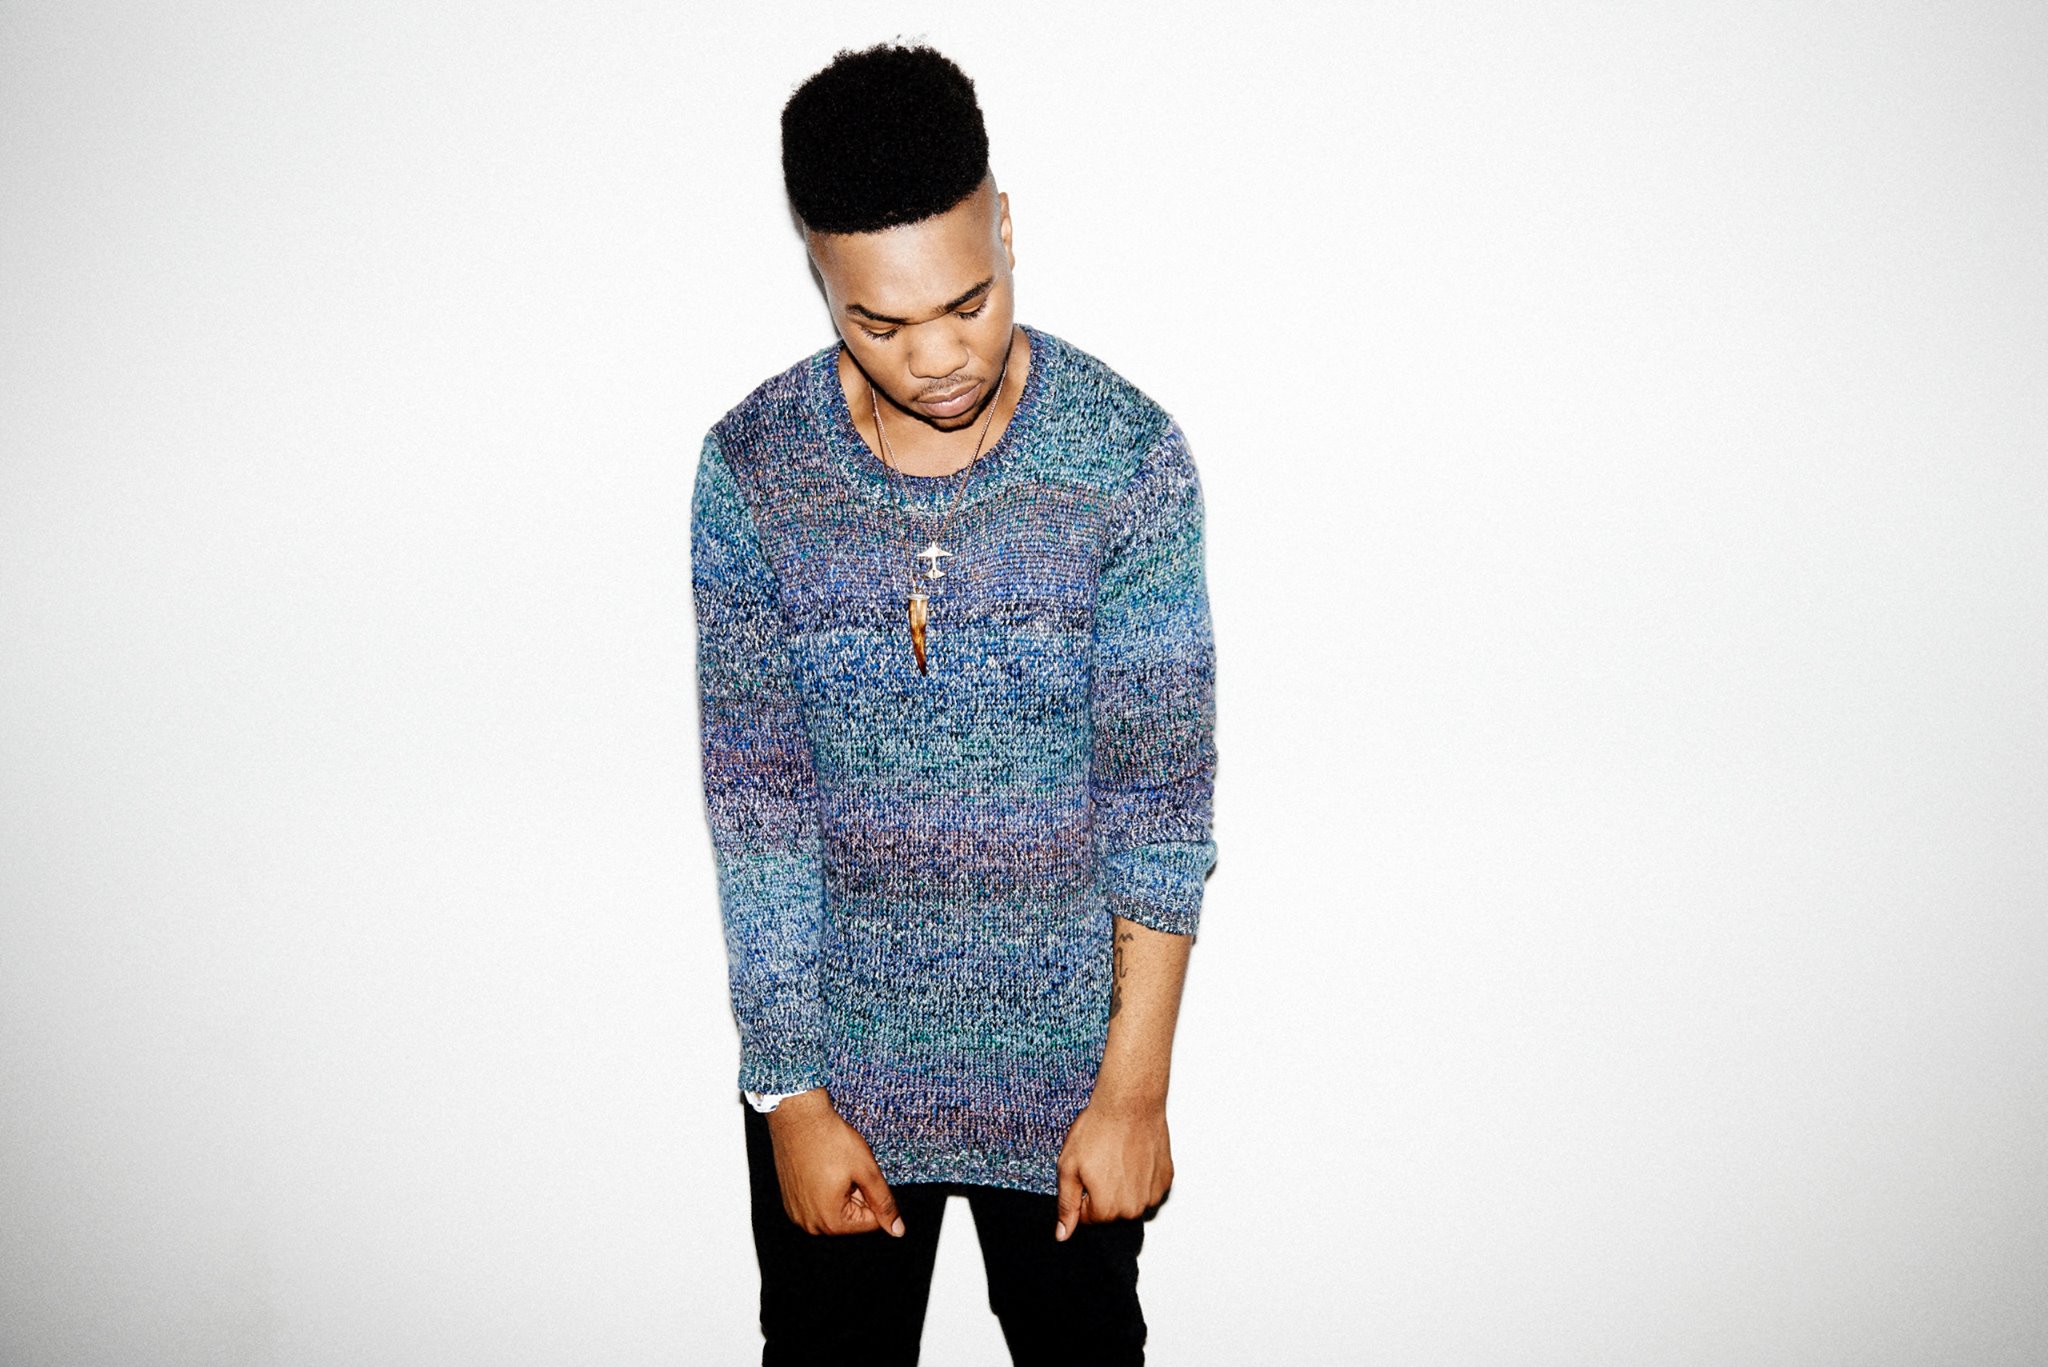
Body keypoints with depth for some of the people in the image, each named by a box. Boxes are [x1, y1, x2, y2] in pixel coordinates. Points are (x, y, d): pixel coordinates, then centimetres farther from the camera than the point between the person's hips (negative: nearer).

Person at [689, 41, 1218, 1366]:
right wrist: (790, 1093, -9)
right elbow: (755, 799, -9)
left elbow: (1161, 788, -12)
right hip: (837, 1052, 1)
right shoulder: (751, 466, -12)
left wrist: (1135, 1085, -12)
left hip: (1064, 1053, 0)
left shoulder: (1132, 453, -15)